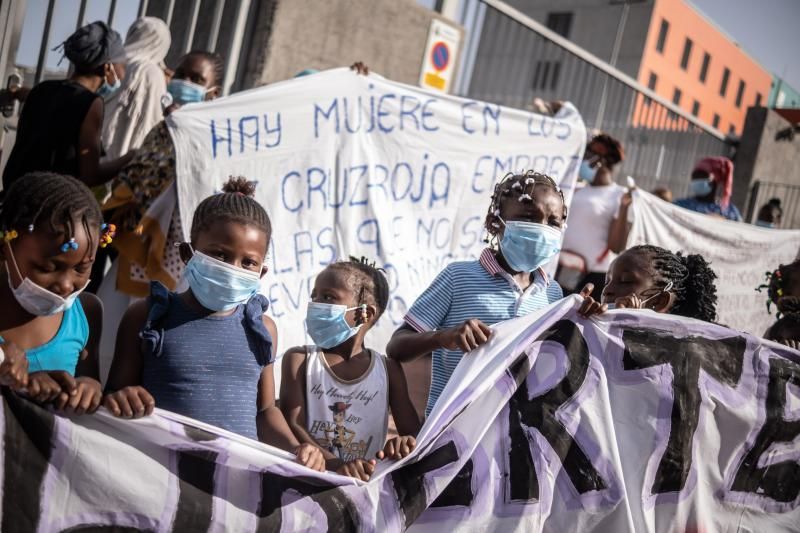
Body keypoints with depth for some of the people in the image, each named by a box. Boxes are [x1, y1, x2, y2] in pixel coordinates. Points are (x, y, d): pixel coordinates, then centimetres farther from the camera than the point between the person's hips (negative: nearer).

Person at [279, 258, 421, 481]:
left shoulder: (388, 369, 7)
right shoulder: (299, 360, 3)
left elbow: (413, 432, 6)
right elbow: (292, 427, -8)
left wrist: (406, 443, -19)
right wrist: (335, 464, -24)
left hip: (367, 481, 0)